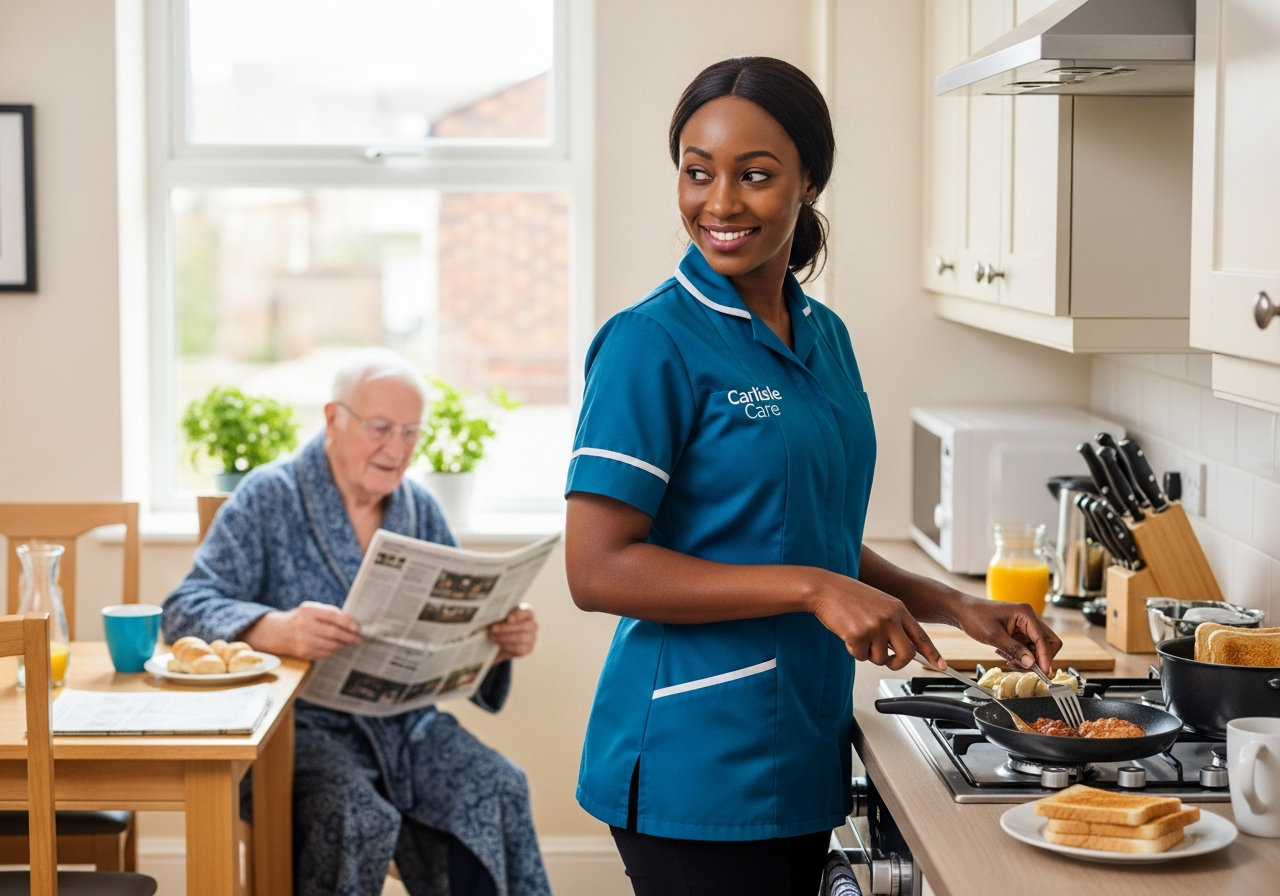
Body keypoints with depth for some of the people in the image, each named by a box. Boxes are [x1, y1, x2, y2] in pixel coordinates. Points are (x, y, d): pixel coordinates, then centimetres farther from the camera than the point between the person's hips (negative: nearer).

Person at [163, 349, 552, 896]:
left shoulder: (420, 509, 11)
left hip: (405, 722, 4)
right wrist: (276, 630, -34)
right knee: (353, 815, -33)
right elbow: (186, 609, -13)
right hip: (304, 723, -4)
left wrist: (498, 639, -12)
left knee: (499, 792, -23)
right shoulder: (270, 497, -3)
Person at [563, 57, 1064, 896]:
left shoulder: (825, 336, 10)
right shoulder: (654, 343, -13)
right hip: (698, 765, -7)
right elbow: (598, 569, -18)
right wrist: (812, 589, -22)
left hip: (804, 755, 7)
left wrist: (956, 607, 8)